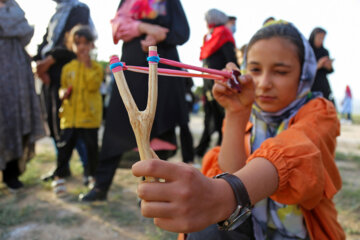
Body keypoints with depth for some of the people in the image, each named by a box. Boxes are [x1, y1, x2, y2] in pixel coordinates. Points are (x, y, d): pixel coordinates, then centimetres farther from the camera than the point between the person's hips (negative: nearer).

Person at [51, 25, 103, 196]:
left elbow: (93, 85, -15)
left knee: (92, 147, 7)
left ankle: (92, 175, 24)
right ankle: (59, 177, 17)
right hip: (69, 116, 2)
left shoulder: (96, 67, 1)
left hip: (89, 116, -2)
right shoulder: (67, 68, 10)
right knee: (65, 146, 4)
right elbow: (63, 86, 19)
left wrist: (87, 66, -17)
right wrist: (63, 92, -3)